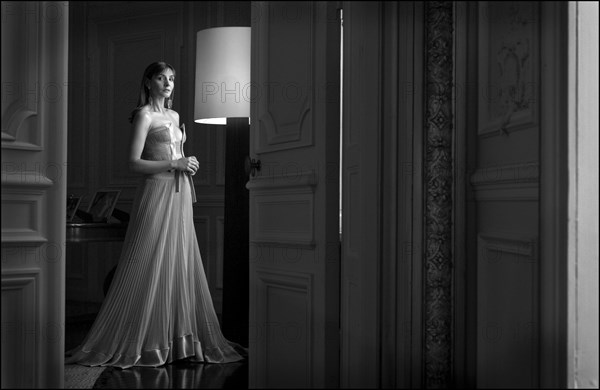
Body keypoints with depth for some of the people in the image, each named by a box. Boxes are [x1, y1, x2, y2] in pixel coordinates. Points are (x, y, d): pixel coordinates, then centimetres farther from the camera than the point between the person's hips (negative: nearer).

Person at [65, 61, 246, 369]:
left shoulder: (174, 116, 17)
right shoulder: (144, 115, -4)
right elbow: (134, 163, -12)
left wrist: (188, 165, 7)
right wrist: (175, 164, -15)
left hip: (180, 194, 8)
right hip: (157, 193, -7)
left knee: (180, 265, 7)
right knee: (149, 268, -5)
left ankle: (180, 337, 15)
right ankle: (145, 342, 5)